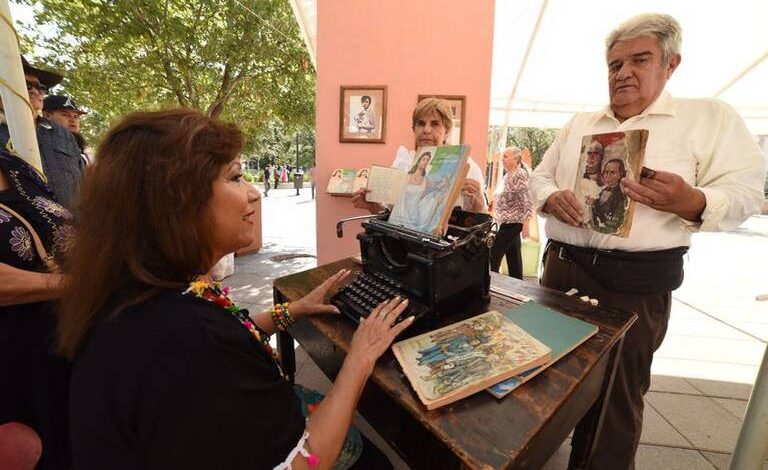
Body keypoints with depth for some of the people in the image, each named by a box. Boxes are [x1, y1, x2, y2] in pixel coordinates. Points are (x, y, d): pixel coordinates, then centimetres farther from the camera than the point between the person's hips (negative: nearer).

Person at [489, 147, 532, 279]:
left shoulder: (520, 174, -14)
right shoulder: (508, 175, 13)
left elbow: (527, 200, -19)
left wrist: (526, 220, -21)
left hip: (512, 221, -9)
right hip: (507, 221, 9)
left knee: (495, 253, -6)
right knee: (513, 255, 14)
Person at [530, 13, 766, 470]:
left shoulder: (710, 117, 3)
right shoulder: (580, 123, 14)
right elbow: (540, 175, 14)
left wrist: (693, 202, -24)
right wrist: (551, 198, -9)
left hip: (636, 282, -4)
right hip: (562, 267, 5)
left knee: (617, 394, 9)